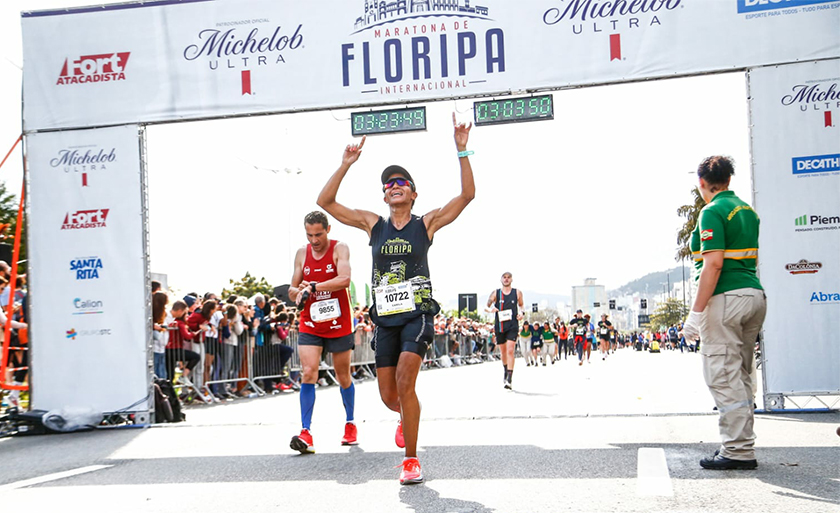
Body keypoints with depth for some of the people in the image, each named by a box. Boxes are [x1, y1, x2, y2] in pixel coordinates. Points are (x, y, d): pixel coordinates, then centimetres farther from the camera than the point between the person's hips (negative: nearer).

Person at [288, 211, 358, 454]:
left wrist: (313, 287, -32)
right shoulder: (302, 254, 4)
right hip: (310, 325, 2)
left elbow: (344, 280, -27)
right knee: (308, 372, -14)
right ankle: (306, 433, -17)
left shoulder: (339, 249, -9)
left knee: (343, 377, 11)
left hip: (339, 324, -2)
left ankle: (350, 424, 32)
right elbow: (293, 291, 10)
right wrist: (297, 292, -13)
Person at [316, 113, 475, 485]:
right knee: (388, 395, 7)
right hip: (385, 316, 4)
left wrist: (462, 151, -14)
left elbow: (467, 194, -8)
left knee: (404, 380, -22)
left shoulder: (427, 223, 2)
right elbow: (325, 202, 6)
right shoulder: (372, 224, 9)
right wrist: (345, 165, -2)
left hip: (417, 313, -3)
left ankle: (411, 460, -10)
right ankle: (407, 417, 45)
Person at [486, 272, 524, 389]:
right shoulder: (496, 293, 4)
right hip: (499, 326, 2)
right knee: (503, 351, 14)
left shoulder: (517, 293, 5)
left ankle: (509, 380, -18)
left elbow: (521, 305, 21)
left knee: (510, 350, -15)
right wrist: (490, 309, -18)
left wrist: (520, 312, 0)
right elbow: (486, 306, 5)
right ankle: (506, 372, 39)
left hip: (512, 326, -2)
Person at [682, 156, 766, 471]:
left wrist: (696, 313, -19)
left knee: (723, 376, -5)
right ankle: (742, 446, 18)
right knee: (740, 375, 14)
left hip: (726, 299, -9)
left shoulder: (712, 212, -10)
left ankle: (739, 451, -5)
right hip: (755, 294, 9)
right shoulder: (747, 211, 17)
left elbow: (714, 264, -19)